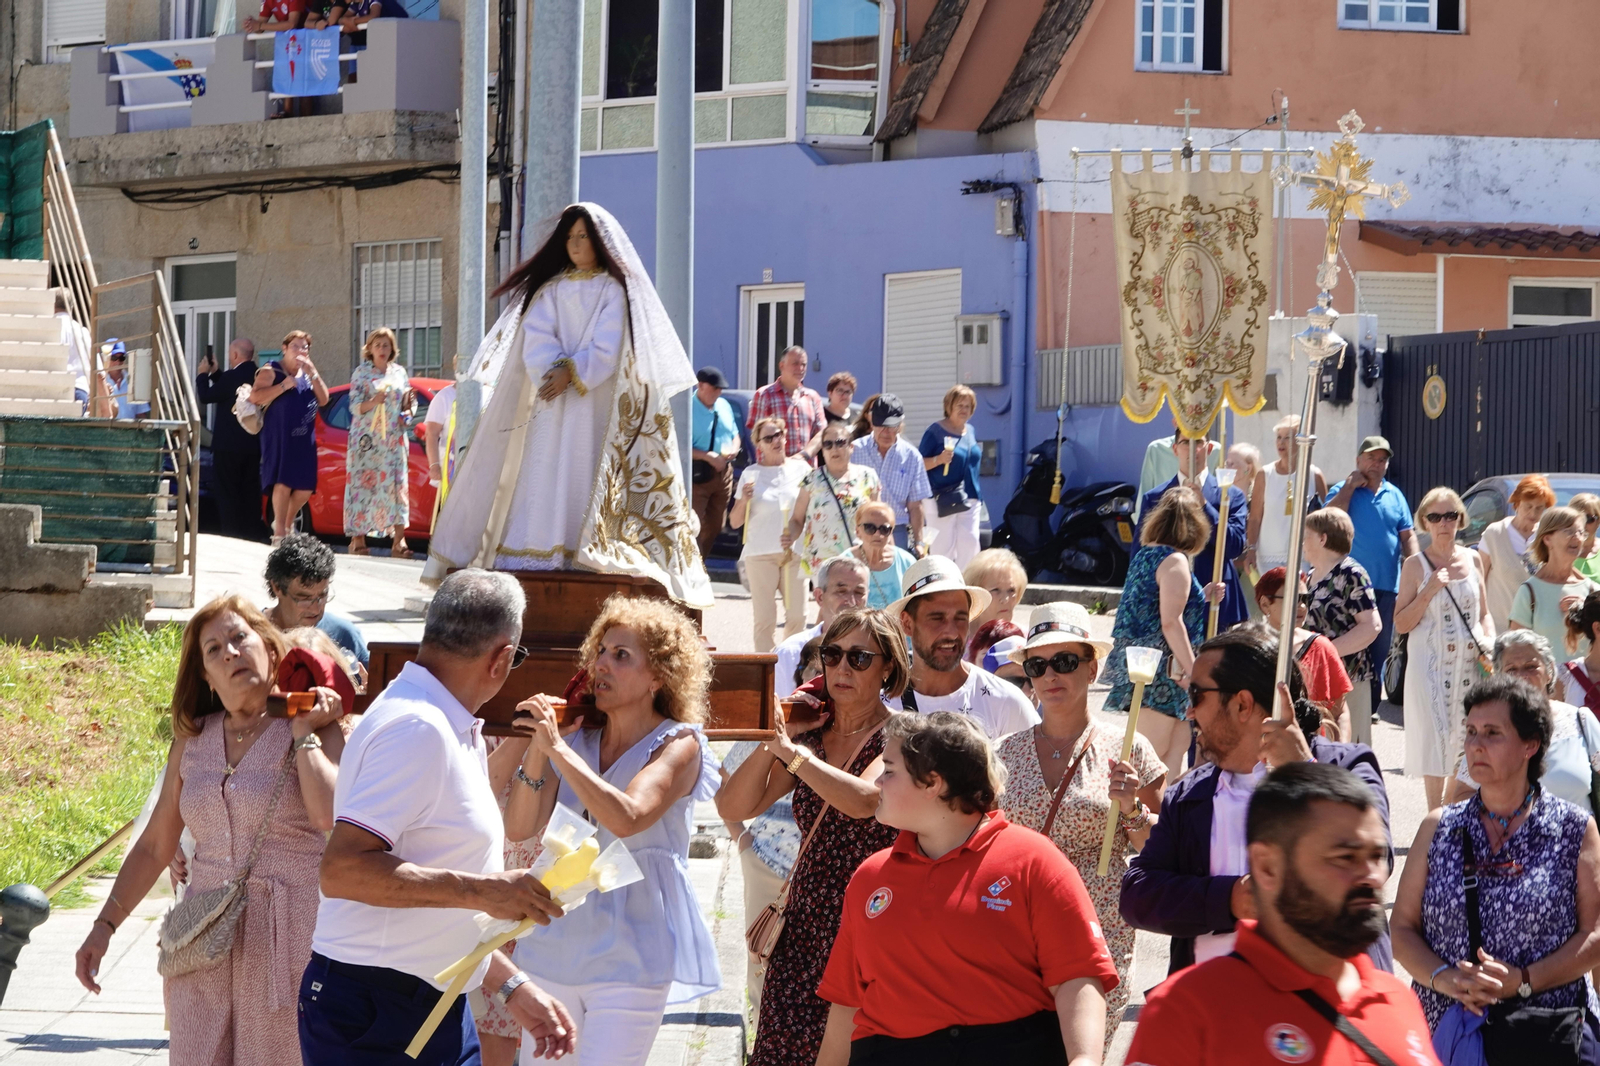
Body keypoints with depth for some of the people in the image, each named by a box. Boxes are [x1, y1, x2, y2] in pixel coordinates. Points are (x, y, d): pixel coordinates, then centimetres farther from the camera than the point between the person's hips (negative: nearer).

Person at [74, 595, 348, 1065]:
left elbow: (329, 814, -21)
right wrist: (104, 925, 12)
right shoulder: (193, 741, 12)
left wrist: (304, 734, -11)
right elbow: (154, 846, 18)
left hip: (285, 940, -4)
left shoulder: (317, 732, -1)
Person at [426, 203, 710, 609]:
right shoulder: (550, 289, 16)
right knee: (543, 472, -6)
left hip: (598, 402, -4)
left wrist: (572, 375, -15)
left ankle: (592, 555, -15)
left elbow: (608, 347, -6)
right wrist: (552, 375, -15)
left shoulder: (617, 289, 5)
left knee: (589, 479, -11)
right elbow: (537, 338, 2)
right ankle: (540, 555, -11)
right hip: (551, 402, 4)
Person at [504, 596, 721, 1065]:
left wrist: (557, 748, -23)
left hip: (631, 951, -5)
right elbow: (520, 827, 2)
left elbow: (625, 819, -25)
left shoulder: (678, 745, -8)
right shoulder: (577, 738, 7)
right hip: (559, 935, 5)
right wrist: (538, 749, -10)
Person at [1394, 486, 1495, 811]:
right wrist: (1429, 591, -16)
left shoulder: (1472, 559, 8)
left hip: (1470, 664, 3)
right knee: (1434, 743, -5)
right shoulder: (1416, 565, -2)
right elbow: (1401, 624, -4)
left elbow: (1484, 614, 16)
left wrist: (1490, 644, -2)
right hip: (1430, 664, -3)